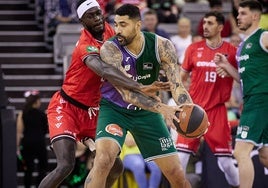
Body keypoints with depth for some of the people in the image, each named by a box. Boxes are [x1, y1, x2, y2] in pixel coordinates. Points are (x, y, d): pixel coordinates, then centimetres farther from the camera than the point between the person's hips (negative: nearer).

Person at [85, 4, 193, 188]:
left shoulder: (162, 46, -16)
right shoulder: (110, 49, -26)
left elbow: (176, 85, -21)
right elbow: (127, 94, -34)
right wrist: (162, 109, -48)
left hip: (146, 110, 3)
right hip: (114, 109, -3)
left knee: (176, 173, 3)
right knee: (103, 160, -29)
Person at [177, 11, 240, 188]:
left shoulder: (232, 51, 0)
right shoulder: (194, 49, 4)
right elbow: (182, 77, 12)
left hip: (217, 110, -1)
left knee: (225, 161, -1)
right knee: (181, 156, -7)